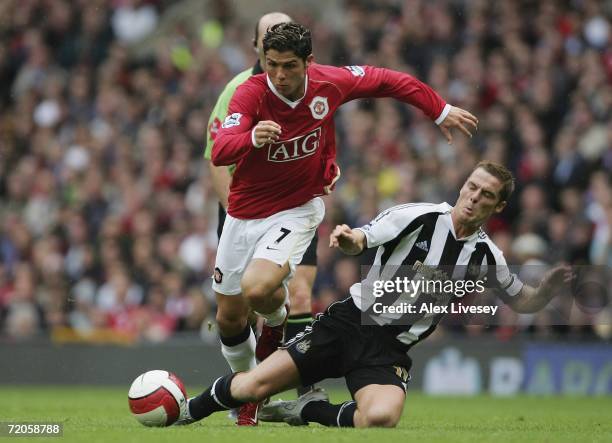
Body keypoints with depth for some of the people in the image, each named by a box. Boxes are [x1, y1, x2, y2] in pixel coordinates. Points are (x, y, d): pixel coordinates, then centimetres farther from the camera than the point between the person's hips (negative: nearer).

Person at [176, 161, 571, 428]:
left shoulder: (486, 256, 4)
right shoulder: (417, 218, -5)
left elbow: (522, 302, 16)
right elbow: (360, 241, -13)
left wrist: (548, 289, -7)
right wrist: (347, 239, -38)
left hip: (391, 349, 1)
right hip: (350, 322, -1)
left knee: (382, 418, -33)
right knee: (253, 386, -14)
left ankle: (310, 412, -3)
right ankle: (187, 412, 16)